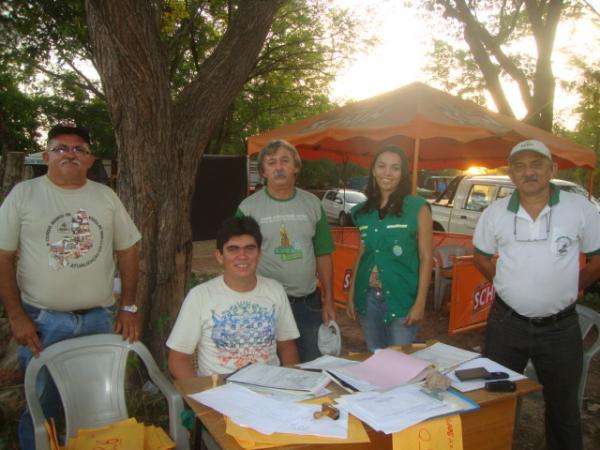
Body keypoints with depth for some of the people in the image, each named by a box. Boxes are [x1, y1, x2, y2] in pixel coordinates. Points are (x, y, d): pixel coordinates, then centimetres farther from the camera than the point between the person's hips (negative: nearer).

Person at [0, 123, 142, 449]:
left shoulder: (106, 196, 5)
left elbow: (127, 251, 8)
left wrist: (128, 307, 2)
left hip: (99, 318, 3)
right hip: (42, 320, -2)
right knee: (41, 406, 10)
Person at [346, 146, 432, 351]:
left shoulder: (417, 207, -6)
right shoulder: (363, 211, 6)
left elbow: (426, 257, -6)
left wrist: (420, 302, -11)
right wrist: (351, 295, 10)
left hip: (401, 298, -4)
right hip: (368, 298, 4)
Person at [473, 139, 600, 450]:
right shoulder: (495, 213, -4)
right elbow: (482, 258, 10)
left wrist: (568, 290, 4)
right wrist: (510, 286, 5)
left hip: (560, 327, 0)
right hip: (506, 323, 1)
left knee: (563, 406, 17)